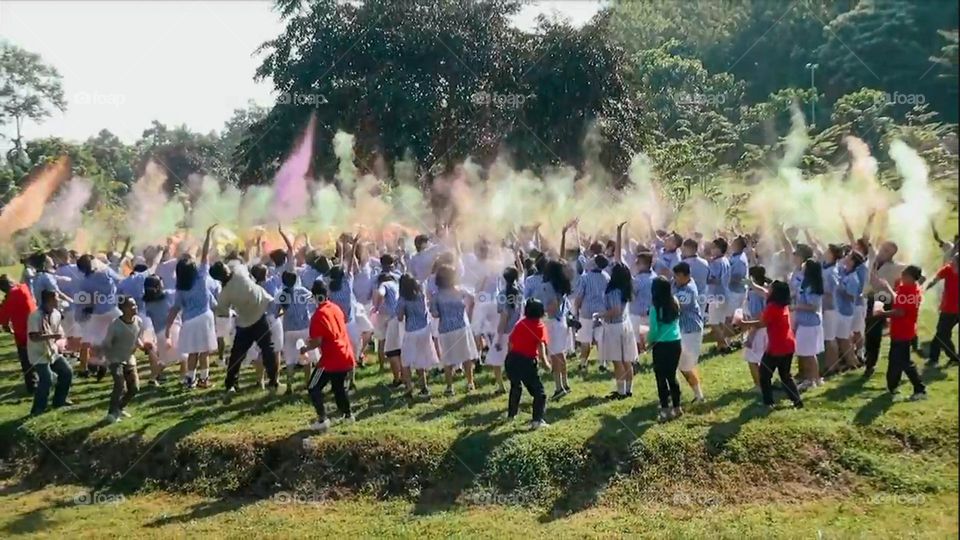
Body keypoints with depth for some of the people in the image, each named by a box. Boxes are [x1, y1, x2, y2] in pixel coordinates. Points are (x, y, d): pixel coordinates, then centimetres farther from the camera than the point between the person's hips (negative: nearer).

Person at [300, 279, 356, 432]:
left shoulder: (318, 315, -15)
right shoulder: (336, 309, 9)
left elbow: (317, 341, -17)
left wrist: (306, 348, 2)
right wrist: (312, 340, 25)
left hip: (332, 359, -7)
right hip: (347, 357, 8)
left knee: (313, 388, 4)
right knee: (340, 387, 26)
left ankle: (323, 420, -3)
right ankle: (348, 414, 32)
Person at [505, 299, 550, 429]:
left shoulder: (520, 323, 16)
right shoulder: (540, 326, 1)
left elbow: (511, 343, 17)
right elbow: (541, 346, -11)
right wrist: (546, 363, -2)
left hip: (511, 359, 6)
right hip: (526, 362, -6)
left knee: (515, 386, 32)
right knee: (539, 392, 5)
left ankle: (511, 414, 43)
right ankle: (537, 420, -9)